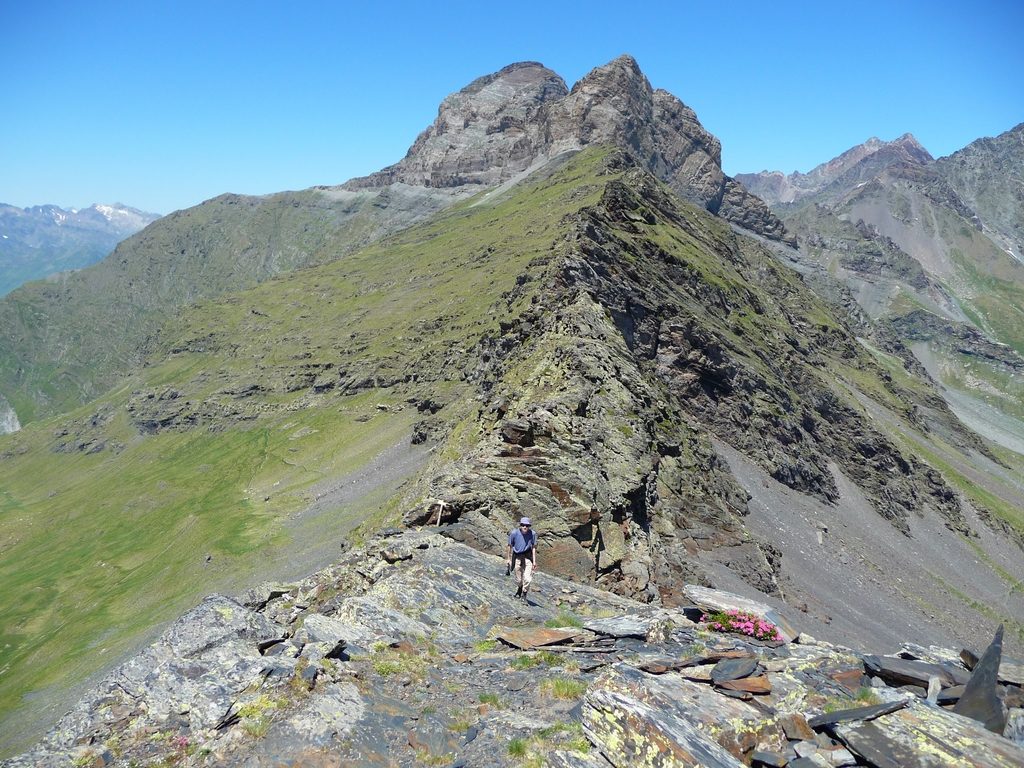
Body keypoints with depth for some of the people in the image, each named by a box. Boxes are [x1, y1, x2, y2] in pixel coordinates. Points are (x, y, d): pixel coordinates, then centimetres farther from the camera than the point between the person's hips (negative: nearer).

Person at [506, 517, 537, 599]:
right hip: (518, 557, 0)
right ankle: (518, 591, 43)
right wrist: (509, 559, 8)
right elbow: (510, 546, 1)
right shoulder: (514, 533, -13)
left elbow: (534, 548, -2)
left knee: (527, 578, -11)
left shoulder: (532, 534, -11)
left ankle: (524, 594, 14)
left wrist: (534, 561, -2)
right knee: (518, 579, 12)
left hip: (528, 557, 0)